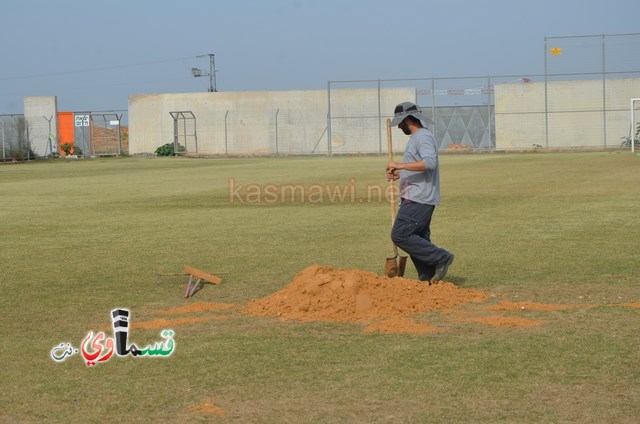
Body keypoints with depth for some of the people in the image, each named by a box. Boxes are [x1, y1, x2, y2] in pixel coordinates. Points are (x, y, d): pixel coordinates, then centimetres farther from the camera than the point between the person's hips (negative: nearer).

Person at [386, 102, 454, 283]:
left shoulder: (423, 136, -12)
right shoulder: (416, 138, 21)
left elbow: (429, 163, -29)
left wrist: (400, 165, -30)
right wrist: (399, 174, 16)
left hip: (419, 199, -11)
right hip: (417, 198, 11)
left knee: (400, 235, -15)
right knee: (418, 240, 10)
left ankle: (441, 258, -9)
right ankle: (428, 281, 11)